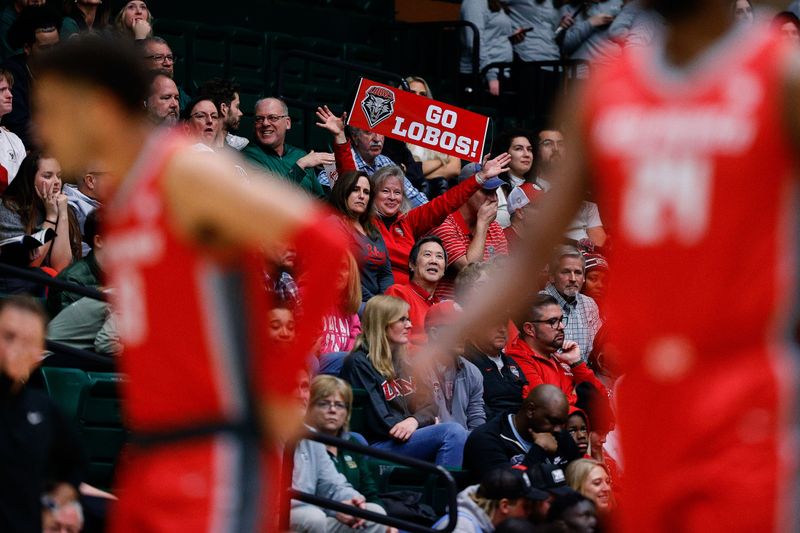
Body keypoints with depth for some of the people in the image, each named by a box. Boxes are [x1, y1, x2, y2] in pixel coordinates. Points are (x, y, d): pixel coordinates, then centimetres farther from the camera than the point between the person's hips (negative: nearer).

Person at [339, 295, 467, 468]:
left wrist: (415, 420, -8)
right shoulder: (358, 364, -4)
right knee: (452, 432, -28)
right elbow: (379, 421, -12)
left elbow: (427, 406, 15)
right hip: (378, 445, -8)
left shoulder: (400, 361, 23)